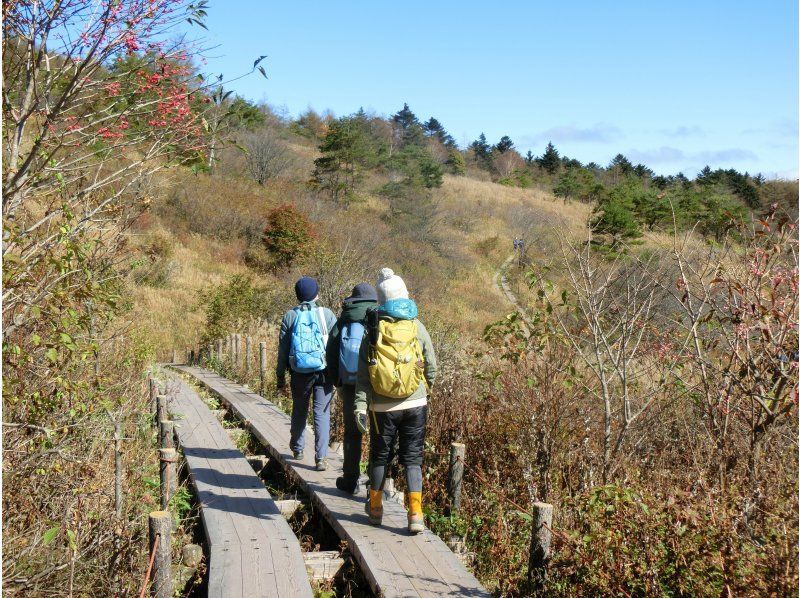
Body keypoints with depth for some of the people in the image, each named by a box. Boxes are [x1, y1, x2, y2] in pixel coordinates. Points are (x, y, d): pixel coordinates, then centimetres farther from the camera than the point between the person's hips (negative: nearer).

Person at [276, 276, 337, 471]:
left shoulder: (290, 316, 1)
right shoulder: (327, 314, -2)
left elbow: (283, 349, 3)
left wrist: (280, 378, 10)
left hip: (300, 373, 2)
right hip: (323, 371, -2)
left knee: (299, 411, 19)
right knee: (322, 413, 0)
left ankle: (297, 449, 35)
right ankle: (321, 457, -5)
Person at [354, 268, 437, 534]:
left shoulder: (373, 331, -5)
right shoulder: (417, 327, -2)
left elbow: (363, 374, -8)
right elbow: (431, 367, 5)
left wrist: (360, 406, -8)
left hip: (382, 407, 0)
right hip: (415, 404, 0)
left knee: (379, 456, 16)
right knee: (412, 458, 8)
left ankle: (375, 508, 29)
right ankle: (415, 514, -1)